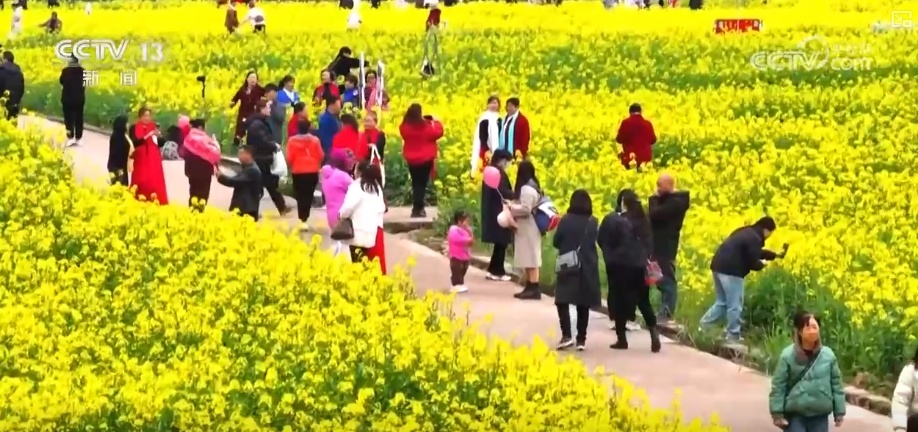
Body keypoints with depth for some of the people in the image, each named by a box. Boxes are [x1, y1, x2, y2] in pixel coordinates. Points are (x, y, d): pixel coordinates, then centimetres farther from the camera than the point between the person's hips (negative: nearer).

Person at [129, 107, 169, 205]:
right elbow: (134, 143, -16)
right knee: (142, 185, -7)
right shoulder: (134, 129, -1)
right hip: (141, 161, -3)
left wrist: (158, 136, -11)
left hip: (154, 161, 3)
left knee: (155, 184, -1)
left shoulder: (154, 127, 10)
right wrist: (146, 136, -25)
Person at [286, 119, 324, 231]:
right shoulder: (314, 140, -3)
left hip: (298, 172, 0)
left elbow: (289, 158, -5)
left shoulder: (292, 141, -6)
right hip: (312, 171, 0)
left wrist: (292, 166, 17)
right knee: (309, 195, 8)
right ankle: (305, 219, 1)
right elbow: (321, 156, 1)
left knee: (300, 195, 6)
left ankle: (303, 220, -3)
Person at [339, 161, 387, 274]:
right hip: (375, 229, 7)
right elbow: (382, 207, 16)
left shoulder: (357, 186, -8)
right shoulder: (376, 186, 15)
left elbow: (349, 205, -19)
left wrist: (342, 215, -2)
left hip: (361, 232, -7)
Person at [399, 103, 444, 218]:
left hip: (411, 159, 4)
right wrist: (436, 121, 11)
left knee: (415, 183, 14)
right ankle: (418, 209, -6)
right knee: (422, 183, 0)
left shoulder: (404, 127, -6)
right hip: (425, 159, -4)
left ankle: (417, 208, 13)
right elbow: (438, 132, -7)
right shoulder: (425, 126, -18)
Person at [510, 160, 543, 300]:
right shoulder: (532, 186, 14)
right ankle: (530, 287, 14)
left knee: (530, 258, -8)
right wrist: (513, 207, 8)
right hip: (527, 228, 10)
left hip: (527, 229, -10)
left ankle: (534, 289, -8)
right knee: (529, 258, 12)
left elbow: (525, 209, -22)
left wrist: (511, 207, -10)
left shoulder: (526, 189, -19)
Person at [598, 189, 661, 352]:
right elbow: (649, 242, 7)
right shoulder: (642, 220, 5)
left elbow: (602, 241, -5)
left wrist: (610, 257, 9)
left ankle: (622, 338, 6)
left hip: (619, 265, -4)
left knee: (620, 301, 6)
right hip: (639, 265, 4)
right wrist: (646, 258, 14)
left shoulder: (612, 220, -9)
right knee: (643, 301, 11)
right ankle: (654, 334, -5)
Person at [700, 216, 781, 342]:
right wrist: (762, 265, 9)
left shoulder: (746, 232, 18)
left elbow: (752, 253, 31)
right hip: (731, 270, -10)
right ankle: (733, 336, 4)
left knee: (721, 303, 20)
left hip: (719, 266, 10)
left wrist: (774, 255, 33)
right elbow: (753, 262, -14)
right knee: (734, 305, 0)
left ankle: (702, 326, 17)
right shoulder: (755, 239, -14)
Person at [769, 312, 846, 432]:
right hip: (795, 414, -3)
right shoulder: (788, 355, -9)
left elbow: (836, 384, 5)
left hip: (820, 414, 3)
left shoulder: (828, 355, -1)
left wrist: (839, 412, 6)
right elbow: (778, 386, -6)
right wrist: (777, 413, -8)